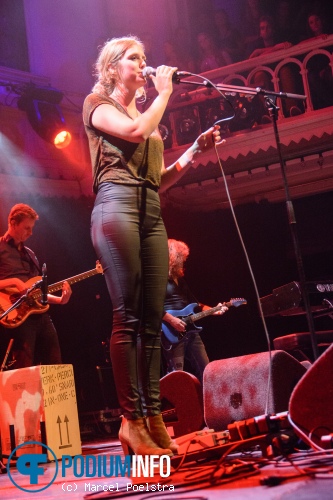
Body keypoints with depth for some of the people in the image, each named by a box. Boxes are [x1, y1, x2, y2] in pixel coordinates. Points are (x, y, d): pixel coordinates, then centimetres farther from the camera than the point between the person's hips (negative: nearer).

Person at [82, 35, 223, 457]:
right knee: (128, 316, -13)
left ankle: (153, 417, -1)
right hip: (117, 206, -7)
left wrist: (195, 151, 11)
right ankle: (131, 420, -12)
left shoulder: (146, 112, 28)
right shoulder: (97, 103, 9)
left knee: (153, 320, -1)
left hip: (152, 213, 7)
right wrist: (164, 94, 2)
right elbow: (135, 131, -12)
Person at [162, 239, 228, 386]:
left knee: (205, 371, 8)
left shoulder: (179, 278, 19)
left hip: (190, 330, 9)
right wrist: (171, 319, -24)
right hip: (172, 332, -9)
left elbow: (193, 302, 25)